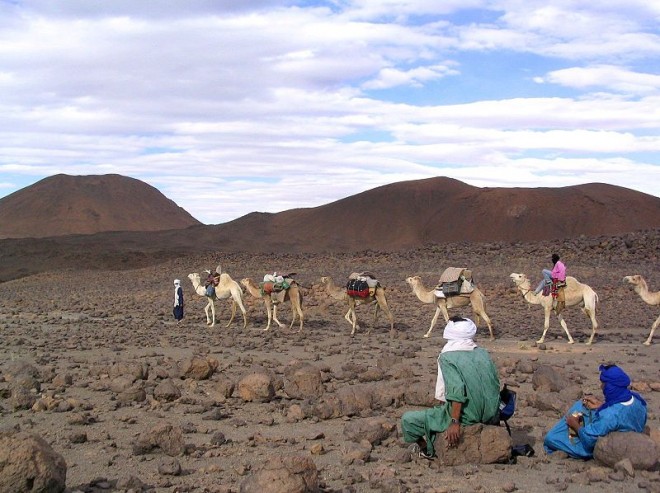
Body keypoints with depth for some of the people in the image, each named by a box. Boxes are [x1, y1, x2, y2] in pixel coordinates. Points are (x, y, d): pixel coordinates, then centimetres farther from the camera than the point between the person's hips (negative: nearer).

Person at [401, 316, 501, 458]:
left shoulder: (447, 357, -12)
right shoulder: (483, 354, 5)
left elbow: (457, 391, -24)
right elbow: (495, 385, 9)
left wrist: (455, 422, -24)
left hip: (466, 418, -7)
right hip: (490, 417, 7)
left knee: (408, 420, 3)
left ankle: (427, 448, 20)